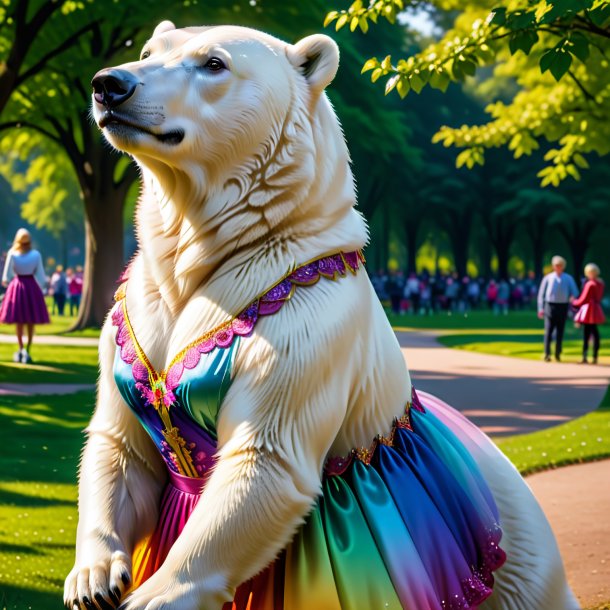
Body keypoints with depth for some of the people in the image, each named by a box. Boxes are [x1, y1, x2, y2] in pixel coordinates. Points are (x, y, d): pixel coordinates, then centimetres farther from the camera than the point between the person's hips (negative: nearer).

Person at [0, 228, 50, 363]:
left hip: (17, 286, 0)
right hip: (32, 286, 0)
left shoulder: (12, 254, -7)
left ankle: (21, 349, 3)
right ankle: (27, 351, 3)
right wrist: (40, 288, 12)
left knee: (19, 321, 10)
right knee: (30, 323, 6)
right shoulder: (36, 255, -5)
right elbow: (40, 275, -3)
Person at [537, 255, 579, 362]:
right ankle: (547, 354, -9)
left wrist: (573, 297, -16)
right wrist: (541, 308, 2)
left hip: (562, 307, 1)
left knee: (560, 332, 3)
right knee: (548, 331, -8)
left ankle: (558, 354, 12)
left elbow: (575, 292, 7)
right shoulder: (548, 278, 9)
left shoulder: (568, 279, 11)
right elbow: (541, 294, 9)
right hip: (550, 306, -1)